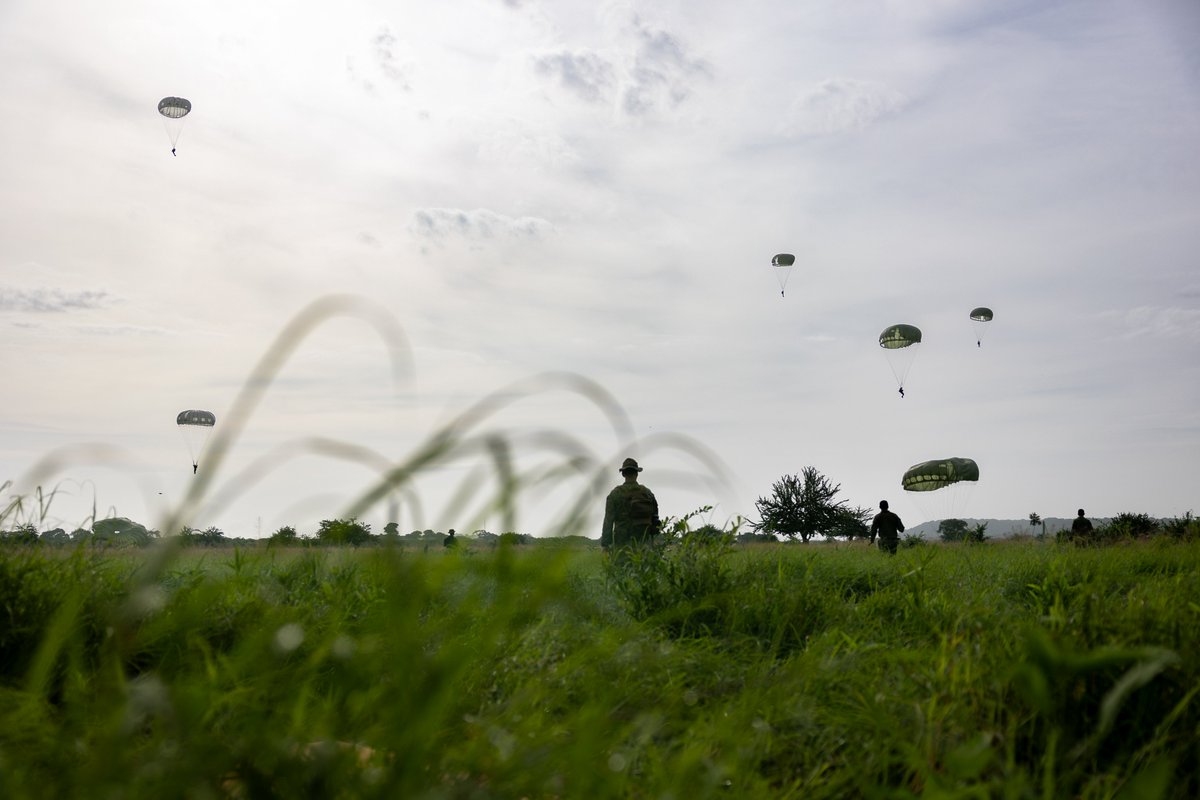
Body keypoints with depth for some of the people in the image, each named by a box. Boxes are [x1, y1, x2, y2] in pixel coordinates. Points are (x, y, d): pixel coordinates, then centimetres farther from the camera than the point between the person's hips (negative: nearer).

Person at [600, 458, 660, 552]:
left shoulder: (615, 494, -2)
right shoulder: (647, 493, 6)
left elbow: (608, 521, -4)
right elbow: (654, 519, 7)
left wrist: (605, 545, -1)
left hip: (621, 543, -2)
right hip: (643, 543, 2)